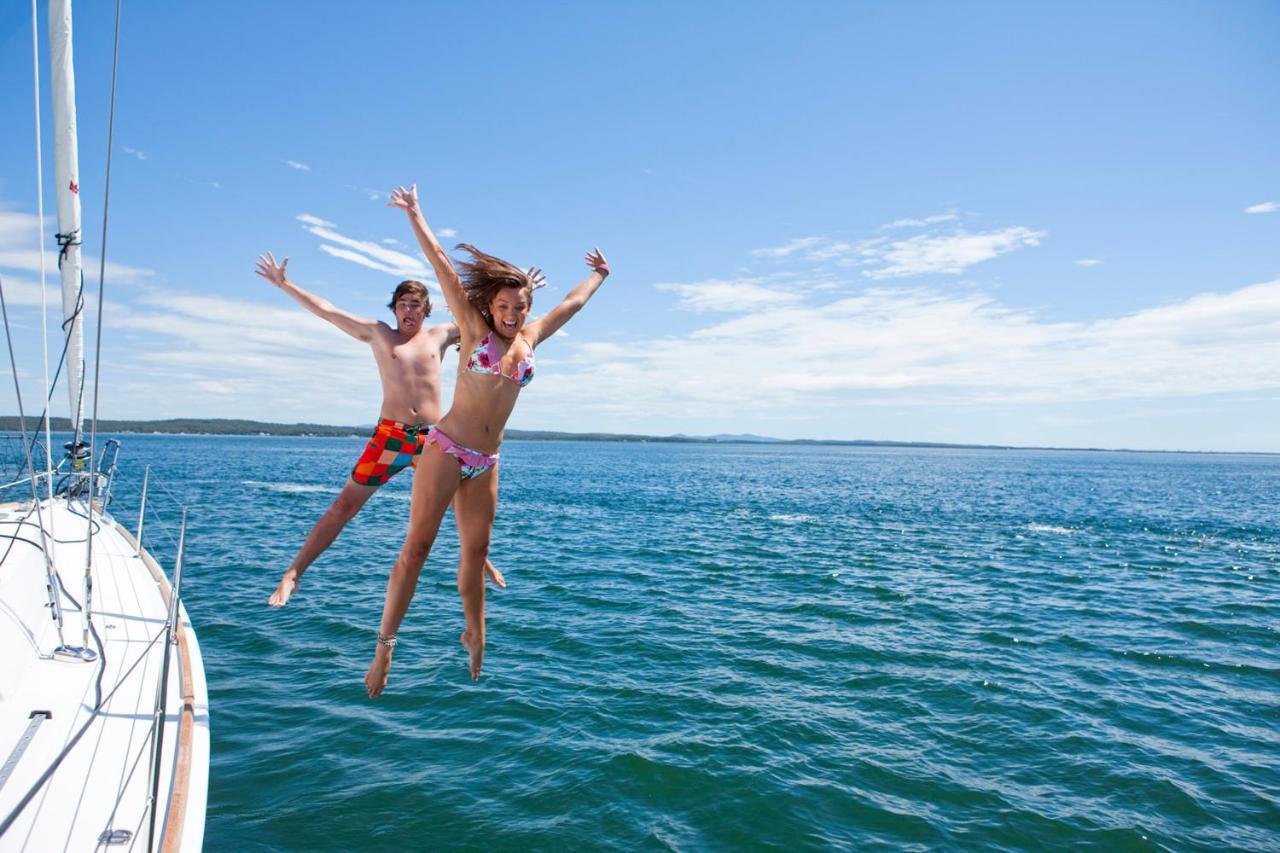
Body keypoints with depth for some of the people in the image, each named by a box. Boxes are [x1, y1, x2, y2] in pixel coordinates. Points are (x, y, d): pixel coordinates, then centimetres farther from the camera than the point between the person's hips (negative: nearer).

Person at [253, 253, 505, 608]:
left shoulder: (440, 335, 11)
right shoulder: (378, 333, 8)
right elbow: (327, 311, 8)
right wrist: (285, 284, 7)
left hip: (432, 438, 2)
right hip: (388, 436, -2)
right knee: (344, 505, -3)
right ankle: (293, 573, 4)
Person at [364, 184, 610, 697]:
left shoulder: (531, 337, 10)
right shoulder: (474, 329, -1)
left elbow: (572, 302, 24)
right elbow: (444, 269, -2)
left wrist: (599, 274, 36)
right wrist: (414, 216, -1)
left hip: (486, 461, 5)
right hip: (447, 448, -4)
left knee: (475, 551, 12)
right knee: (417, 545, -7)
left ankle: (474, 636, 28)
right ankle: (385, 644, -2)